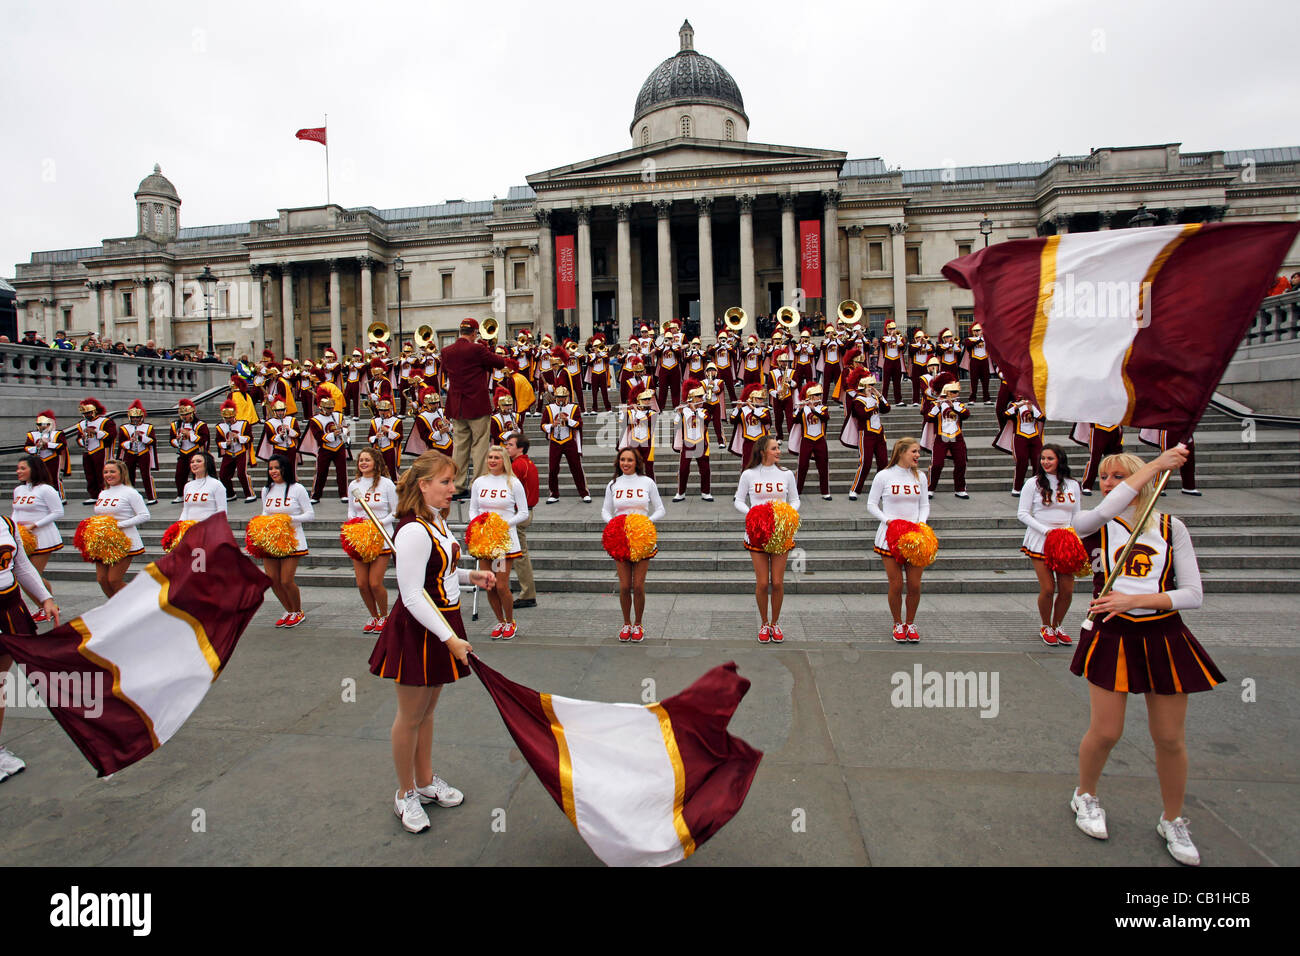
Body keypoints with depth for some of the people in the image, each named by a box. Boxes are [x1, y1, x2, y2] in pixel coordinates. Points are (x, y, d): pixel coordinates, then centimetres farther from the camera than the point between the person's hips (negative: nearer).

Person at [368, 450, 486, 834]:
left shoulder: (438, 523, 6)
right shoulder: (413, 531, -24)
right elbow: (413, 595, -25)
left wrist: (469, 576, 3)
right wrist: (450, 638, -24)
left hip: (442, 624, 9)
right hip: (417, 630, -9)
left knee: (427, 709, 22)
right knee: (411, 716, 9)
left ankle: (426, 780, 38)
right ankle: (406, 794, 27)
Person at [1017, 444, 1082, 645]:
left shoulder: (1072, 485, 9)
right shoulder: (1033, 484, -2)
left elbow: (1076, 515, 15)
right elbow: (1022, 513, -3)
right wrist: (1046, 530, -14)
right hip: (1040, 540, -3)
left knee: (1067, 590, -1)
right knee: (1048, 589, -7)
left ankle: (1056, 626, 23)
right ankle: (1045, 627, 17)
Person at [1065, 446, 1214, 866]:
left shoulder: (1171, 528, 3)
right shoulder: (1094, 525, -1)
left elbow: (1192, 595, -3)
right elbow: (1106, 511, -28)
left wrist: (1135, 600, -19)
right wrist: (1158, 463, -20)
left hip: (1163, 638, 2)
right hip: (1111, 637, -2)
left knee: (1169, 738, 9)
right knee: (1105, 733, 1)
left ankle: (1173, 822, 33)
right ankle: (1085, 796, 30)